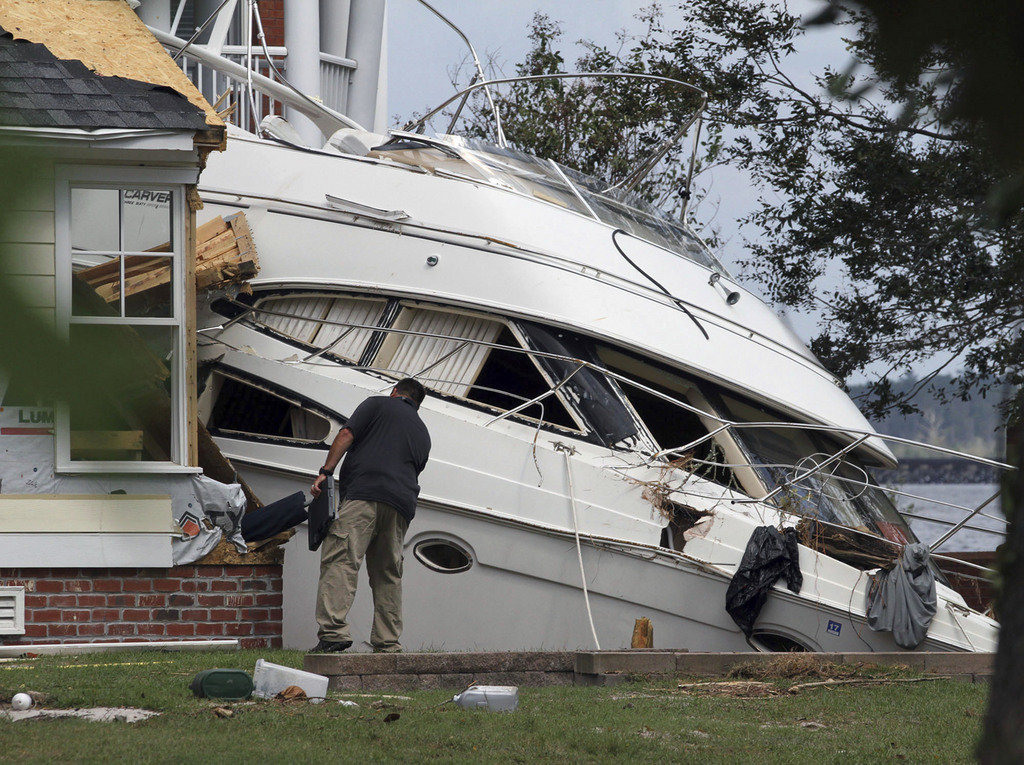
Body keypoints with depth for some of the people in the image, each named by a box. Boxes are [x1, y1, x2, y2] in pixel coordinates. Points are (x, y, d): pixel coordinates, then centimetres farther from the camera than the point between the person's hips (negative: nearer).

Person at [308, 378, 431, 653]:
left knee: (340, 560, -16)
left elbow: (346, 435, 1)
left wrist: (326, 471, -1)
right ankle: (388, 645, 7)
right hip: (402, 506, 6)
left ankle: (334, 631, -32)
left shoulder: (378, 405, 15)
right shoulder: (423, 434, 30)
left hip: (365, 495, -6)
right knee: (388, 574, 12)